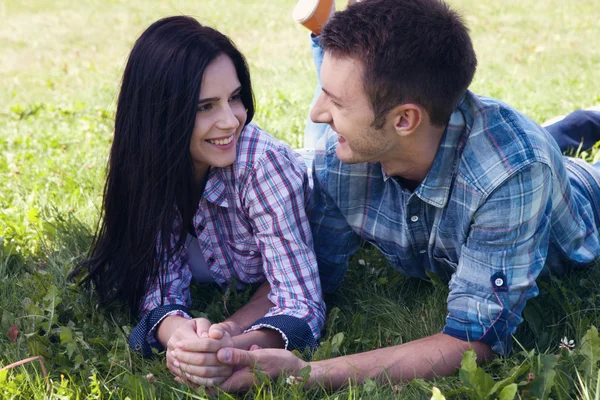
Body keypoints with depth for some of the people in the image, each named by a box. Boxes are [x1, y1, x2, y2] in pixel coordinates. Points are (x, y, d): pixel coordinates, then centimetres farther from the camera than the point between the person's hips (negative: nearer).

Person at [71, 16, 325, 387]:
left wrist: (233, 350, -60)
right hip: (228, 286, 5)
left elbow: (302, 305, -39)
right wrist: (177, 332, -49)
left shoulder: (261, 165, -36)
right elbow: (160, 280, -25)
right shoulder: (151, 161, -25)